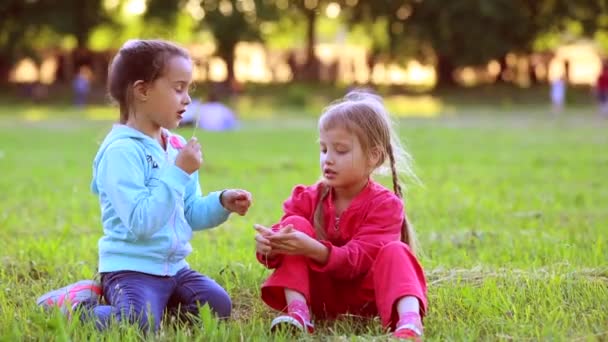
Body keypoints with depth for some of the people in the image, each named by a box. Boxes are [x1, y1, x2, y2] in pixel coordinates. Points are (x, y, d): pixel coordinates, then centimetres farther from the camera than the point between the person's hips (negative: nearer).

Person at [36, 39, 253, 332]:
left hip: (173, 265, 8)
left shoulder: (177, 147, 11)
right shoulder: (122, 151, -18)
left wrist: (222, 203, 0)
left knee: (218, 306, -6)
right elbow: (140, 223, -27)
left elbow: (190, 214, 19)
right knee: (139, 325, -31)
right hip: (131, 268, -8)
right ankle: (73, 307, -4)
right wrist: (179, 174, -24)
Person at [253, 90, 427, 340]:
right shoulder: (308, 199, -1)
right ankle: (297, 310, -33)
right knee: (295, 224, -14)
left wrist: (314, 250, -41)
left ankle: (410, 320, -57)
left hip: (362, 296, -3)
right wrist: (269, 248, -35)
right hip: (319, 293, 3)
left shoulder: (385, 205, -12)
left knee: (394, 252, -29)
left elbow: (358, 260, -25)